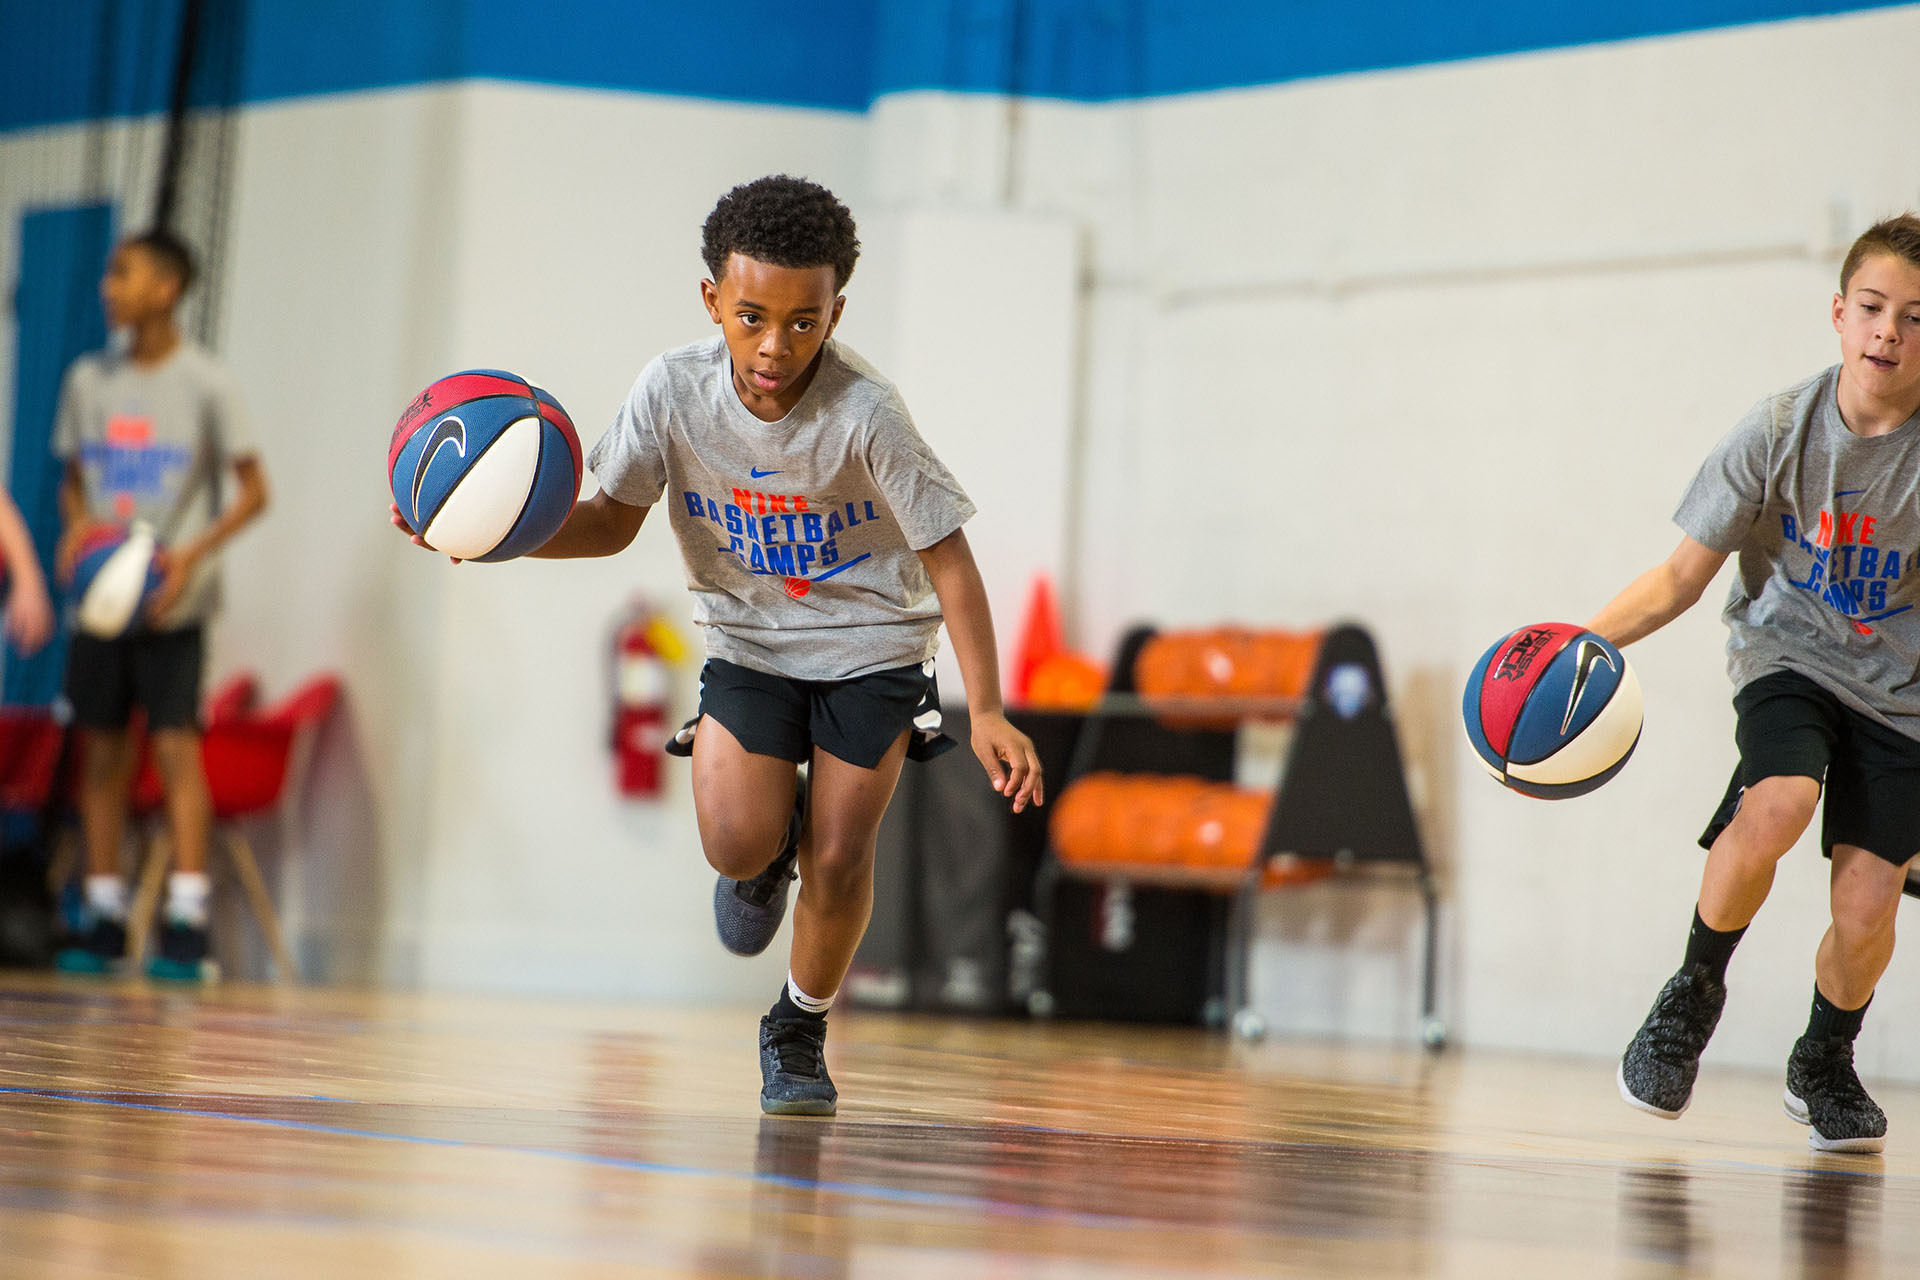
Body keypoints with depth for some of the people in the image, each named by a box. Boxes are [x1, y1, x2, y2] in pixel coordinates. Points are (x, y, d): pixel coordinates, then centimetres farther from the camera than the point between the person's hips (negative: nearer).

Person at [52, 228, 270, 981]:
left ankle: (186, 925, -12)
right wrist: (76, 525, -5)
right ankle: (104, 920, 10)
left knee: (176, 745, -11)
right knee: (100, 751, 4)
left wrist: (193, 553, -18)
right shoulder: (88, 380, 10)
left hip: (170, 601, -5)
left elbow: (253, 492, -4)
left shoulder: (205, 383, -4)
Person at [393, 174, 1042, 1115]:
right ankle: (775, 851, 21)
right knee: (738, 845, -19)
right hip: (746, 642, 2)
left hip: (871, 647, -2)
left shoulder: (864, 413, -27)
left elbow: (946, 554, -19)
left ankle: (798, 1033, 21)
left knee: (839, 859, -8)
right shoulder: (672, 391, -19)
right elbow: (614, 521, -3)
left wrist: (988, 712, -24)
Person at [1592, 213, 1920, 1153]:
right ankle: (1695, 989, -3)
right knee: (1777, 805, -31)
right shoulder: (1779, 432, -13)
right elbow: (1683, 577, -7)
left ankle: (1824, 1063, 25)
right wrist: (1587, 640, -23)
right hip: (1788, 657, 0)